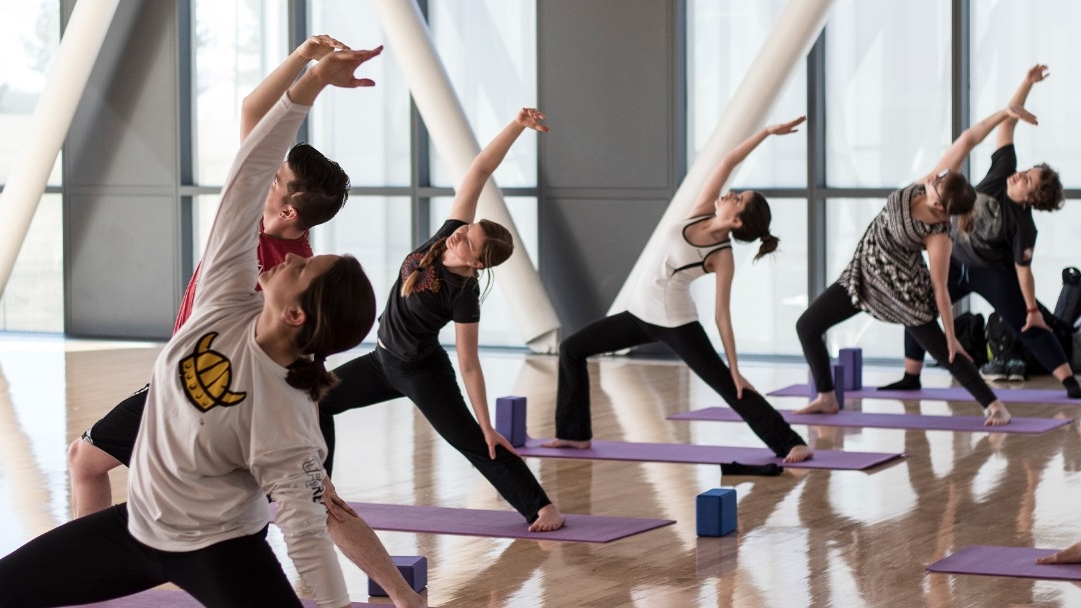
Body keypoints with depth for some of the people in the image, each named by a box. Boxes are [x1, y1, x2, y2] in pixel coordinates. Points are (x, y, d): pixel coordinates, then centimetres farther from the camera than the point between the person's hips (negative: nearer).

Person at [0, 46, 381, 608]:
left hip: (218, 551, -6)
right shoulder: (226, 303, -16)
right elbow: (249, 175, -21)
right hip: (138, 525, 6)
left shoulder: (288, 421, -29)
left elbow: (306, 531, -26)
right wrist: (313, 81, -27)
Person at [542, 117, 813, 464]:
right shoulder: (702, 212, -2)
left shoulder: (722, 257, -16)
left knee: (726, 385, -9)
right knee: (571, 349, 8)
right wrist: (766, 132, -3)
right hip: (643, 311, 8)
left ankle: (790, 443, -5)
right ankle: (576, 433, 16)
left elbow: (722, 314, -13)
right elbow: (727, 162, -6)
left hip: (675, 320, -8)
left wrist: (735, 369, -15)